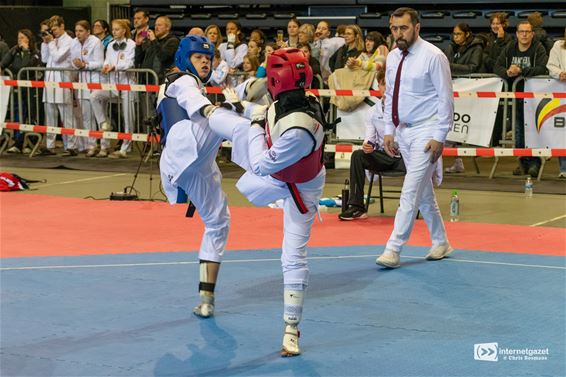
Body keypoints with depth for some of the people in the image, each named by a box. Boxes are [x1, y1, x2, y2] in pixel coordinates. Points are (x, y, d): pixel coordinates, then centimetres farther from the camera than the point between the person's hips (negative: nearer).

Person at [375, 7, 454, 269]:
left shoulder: (433, 57, -13)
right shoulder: (392, 57, 7)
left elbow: (446, 98, -12)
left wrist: (439, 137, -14)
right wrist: (389, 131, 10)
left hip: (426, 132, -7)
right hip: (403, 131, 7)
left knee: (411, 192, -11)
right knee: (423, 192, 15)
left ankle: (393, 250, -9)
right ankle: (440, 243, 29)